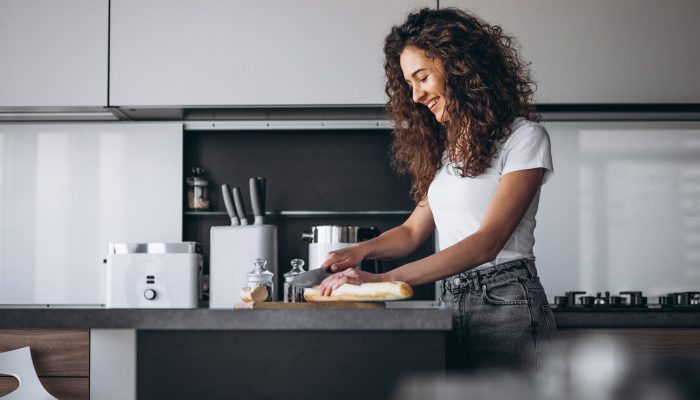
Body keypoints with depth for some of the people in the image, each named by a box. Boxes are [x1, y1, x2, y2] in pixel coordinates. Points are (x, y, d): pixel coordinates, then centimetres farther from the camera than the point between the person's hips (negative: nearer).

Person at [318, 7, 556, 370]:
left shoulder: (523, 137, -7)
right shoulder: (446, 147, 18)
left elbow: (487, 242, -16)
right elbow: (414, 230, 16)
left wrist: (384, 280, -22)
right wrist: (362, 250, -6)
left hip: (505, 302, -6)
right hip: (452, 306, 6)